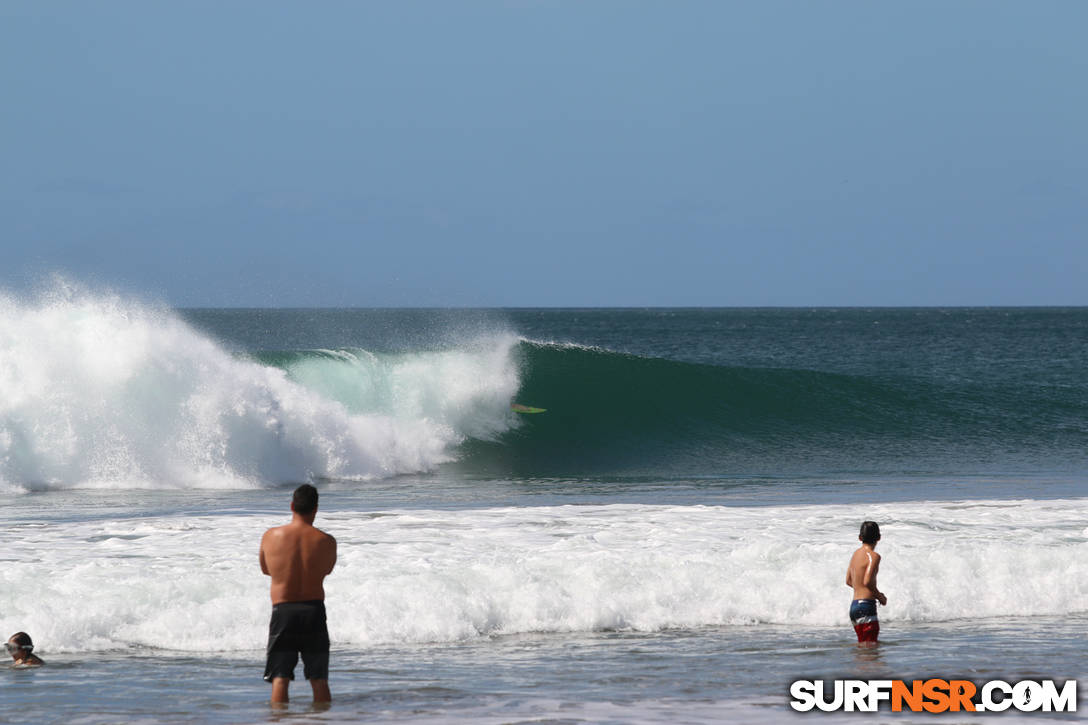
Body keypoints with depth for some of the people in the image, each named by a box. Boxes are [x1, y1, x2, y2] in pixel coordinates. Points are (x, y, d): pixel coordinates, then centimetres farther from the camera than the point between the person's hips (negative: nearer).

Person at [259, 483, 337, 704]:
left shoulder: (270, 536, -3)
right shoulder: (326, 541, -5)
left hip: (282, 611, 0)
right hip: (314, 611, 0)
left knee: (280, 678, 2)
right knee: (319, 680, 9)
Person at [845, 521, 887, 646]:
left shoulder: (856, 554, 14)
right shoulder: (874, 556, -11)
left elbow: (848, 581, 22)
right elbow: (867, 581, -22)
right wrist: (880, 596, -4)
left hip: (854, 606, 8)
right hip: (866, 606, -8)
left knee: (863, 645, 15)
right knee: (870, 646, -9)